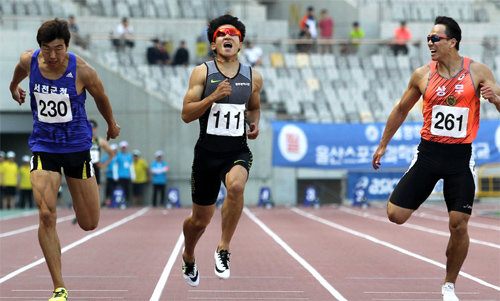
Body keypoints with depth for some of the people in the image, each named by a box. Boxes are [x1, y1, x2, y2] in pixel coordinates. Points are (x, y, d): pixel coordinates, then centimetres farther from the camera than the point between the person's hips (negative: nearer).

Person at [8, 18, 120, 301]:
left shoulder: (82, 71, -16)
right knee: (47, 215, -19)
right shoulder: (29, 60, -10)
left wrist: (112, 124, 20)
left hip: (77, 146, -1)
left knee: (89, 224, 7)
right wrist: (14, 86, 37)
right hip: (43, 147, 1)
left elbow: (101, 97, 4)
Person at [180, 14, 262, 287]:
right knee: (200, 220, 9)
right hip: (207, 152, -1)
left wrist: (254, 123, 3)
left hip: (238, 151, 1)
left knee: (236, 186, -35)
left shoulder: (253, 77, 6)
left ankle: (223, 249, -18)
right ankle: (188, 258, 42)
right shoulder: (202, 72, -2)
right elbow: (186, 114, -7)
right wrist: (214, 96, -21)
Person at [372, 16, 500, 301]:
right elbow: (401, 110, 15)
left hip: (461, 157, -1)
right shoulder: (422, 75, 2)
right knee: (396, 215, -8)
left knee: (459, 225, -4)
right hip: (429, 151, 1)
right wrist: (383, 145, 18)